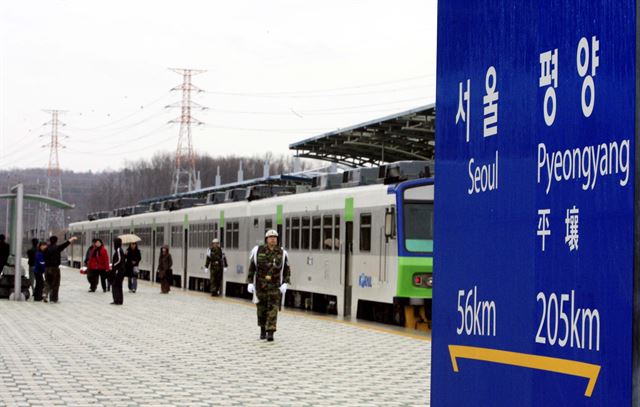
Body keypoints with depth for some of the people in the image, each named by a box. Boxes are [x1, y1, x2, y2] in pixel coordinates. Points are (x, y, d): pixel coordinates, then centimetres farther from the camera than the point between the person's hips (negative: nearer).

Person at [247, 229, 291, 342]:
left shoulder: (282, 253, -1)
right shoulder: (258, 251, -2)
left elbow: (287, 270, 3)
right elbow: (251, 268, 3)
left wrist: (285, 284, -10)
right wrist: (250, 283, -2)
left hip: (275, 286, -1)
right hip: (260, 285, 1)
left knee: (273, 309, -10)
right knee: (262, 309, 9)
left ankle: (270, 333, -13)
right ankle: (262, 330, 29)